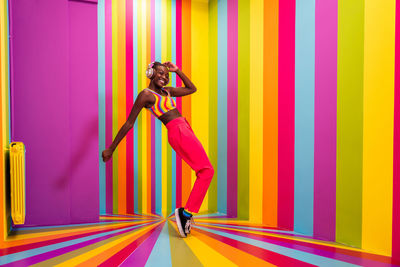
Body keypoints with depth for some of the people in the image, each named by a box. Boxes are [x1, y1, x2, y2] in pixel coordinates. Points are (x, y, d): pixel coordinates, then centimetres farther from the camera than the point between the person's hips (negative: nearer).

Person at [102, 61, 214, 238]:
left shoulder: (166, 91, 20)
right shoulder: (146, 94, -4)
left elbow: (192, 89, 28)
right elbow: (128, 124, -4)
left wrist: (177, 70, 17)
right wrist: (111, 148, -2)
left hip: (185, 130, 9)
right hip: (178, 132, -9)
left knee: (203, 173, 6)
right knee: (207, 171, -12)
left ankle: (186, 215, 7)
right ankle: (186, 213, -12)